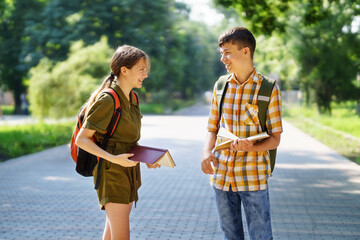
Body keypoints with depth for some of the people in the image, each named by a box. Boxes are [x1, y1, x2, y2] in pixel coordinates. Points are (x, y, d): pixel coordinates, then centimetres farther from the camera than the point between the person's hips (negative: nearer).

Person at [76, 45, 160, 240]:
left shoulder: (131, 99, 10)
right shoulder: (107, 101, -17)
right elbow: (81, 139, -18)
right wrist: (113, 158, -26)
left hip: (129, 171, 9)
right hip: (111, 172, -9)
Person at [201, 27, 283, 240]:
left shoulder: (268, 89, -7)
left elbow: (274, 139, -6)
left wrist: (251, 147, -27)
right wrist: (207, 152, -9)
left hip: (253, 177, -4)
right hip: (221, 174, 4)